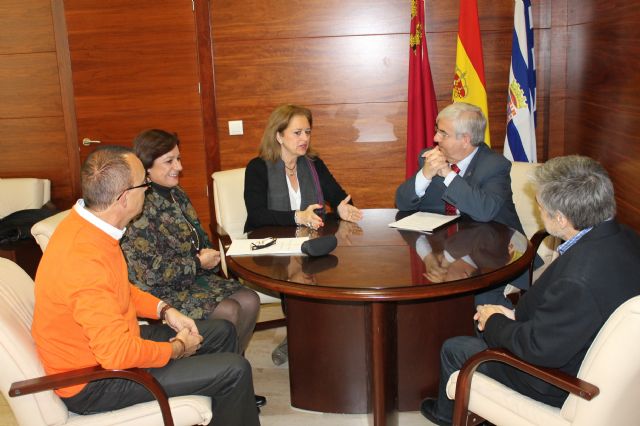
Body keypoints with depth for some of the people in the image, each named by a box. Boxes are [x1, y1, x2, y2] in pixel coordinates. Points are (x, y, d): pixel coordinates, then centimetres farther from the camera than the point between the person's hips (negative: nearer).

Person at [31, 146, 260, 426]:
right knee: (235, 369, -12)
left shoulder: (83, 223, -3)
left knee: (222, 331, 15)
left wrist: (164, 310, 3)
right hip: (92, 383, -9)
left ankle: (237, 401, 35)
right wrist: (177, 349, -16)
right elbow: (118, 354, -33)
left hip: (110, 341, 9)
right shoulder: (85, 261, -34)